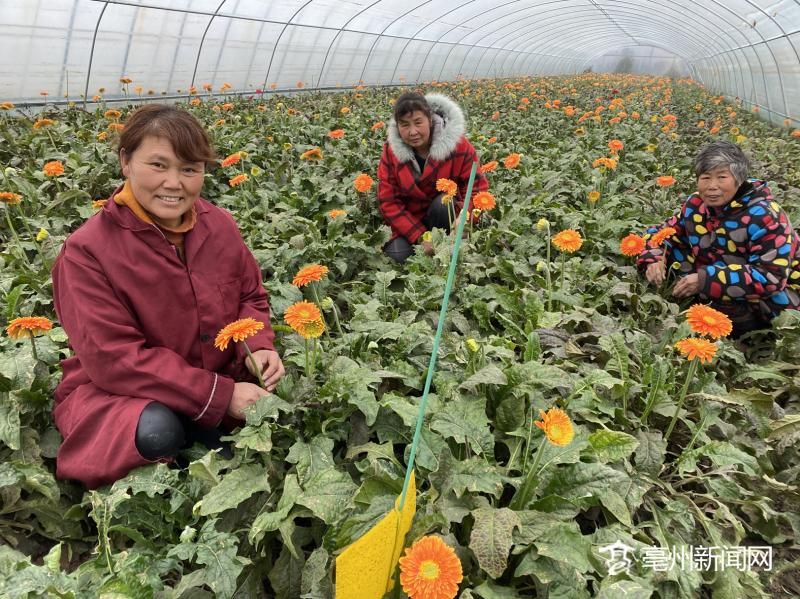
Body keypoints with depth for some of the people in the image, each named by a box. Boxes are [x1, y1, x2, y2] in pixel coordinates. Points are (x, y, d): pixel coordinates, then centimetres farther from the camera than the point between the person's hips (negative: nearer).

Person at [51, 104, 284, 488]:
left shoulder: (219, 225, -5)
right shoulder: (87, 250, -20)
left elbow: (251, 297, 7)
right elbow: (114, 359, -24)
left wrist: (258, 346, -17)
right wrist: (221, 395, -29)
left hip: (219, 379, 5)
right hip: (114, 391, -4)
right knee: (156, 432, -35)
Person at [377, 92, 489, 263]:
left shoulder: (457, 145, -19)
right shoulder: (391, 152, -13)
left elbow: (477, 188, -17)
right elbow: (388, 202, -14)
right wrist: (421, 237, -25)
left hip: (447, 214, -1)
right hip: (411, 221, 1)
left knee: (443, 203, -33)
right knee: (397, 256, -24)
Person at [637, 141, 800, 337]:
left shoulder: (763, 216, -24)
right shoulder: (696, 204, -6)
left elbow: (771, 276, -31)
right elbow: (664, 231, 5)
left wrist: (706, 280, -38)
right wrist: (653, 259, -19)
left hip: (775, 296, -5)